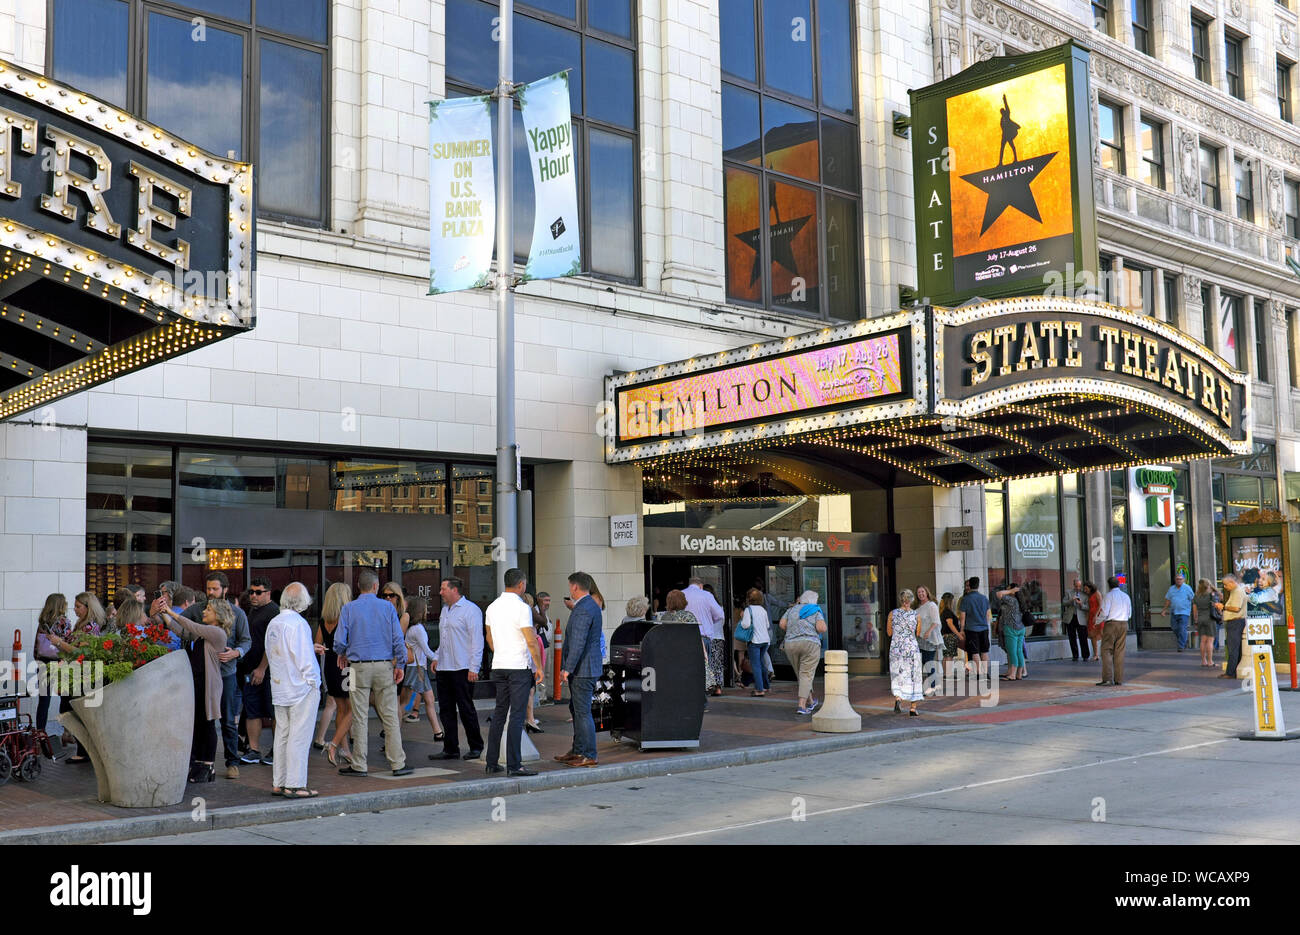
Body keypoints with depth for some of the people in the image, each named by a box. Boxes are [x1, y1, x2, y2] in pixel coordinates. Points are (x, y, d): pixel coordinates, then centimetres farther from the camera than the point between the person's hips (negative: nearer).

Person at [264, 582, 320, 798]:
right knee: (299, 736, -3)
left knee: (282, 734, 13)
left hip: (280, 688, 8)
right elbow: (304, 658, -18)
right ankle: (294, 785, -2)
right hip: (301, 688, -8)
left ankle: (278, 783, 18)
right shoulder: (298, 623, -16)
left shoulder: (273, 623, 9)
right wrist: (313, 683, -10)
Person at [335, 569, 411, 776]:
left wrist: (343, 655, 19)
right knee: (390, 716, 3)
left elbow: (339, 641, -1)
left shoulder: (349, 609, 0)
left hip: (359, 667, 0)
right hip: (384, 666, 0)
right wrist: (400, 665, 6)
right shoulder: (387, 607, 1)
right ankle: (398, 763, 5)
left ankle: (359, 765, 8)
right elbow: (398, 639, -2)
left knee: (360, 718, 4)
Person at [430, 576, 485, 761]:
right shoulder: (445, 610, 18)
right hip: (443, 669, 8)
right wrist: (436, 657, 16)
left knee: (466, 709, -2)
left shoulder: (470, 609, -8)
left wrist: (474, 668, -16)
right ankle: (450, 749, 13)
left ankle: (476, 747, 10)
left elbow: (477, 640, -12)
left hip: (462, 669, -8)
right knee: (446, 710, 7)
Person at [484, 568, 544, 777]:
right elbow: (531, 642, -15)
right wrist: (539, 667, -7)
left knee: (499, 713, 12)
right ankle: (513, 765, -7)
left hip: (498, 666, 7)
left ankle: (492, 762, 15)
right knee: (517, 716, -6)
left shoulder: (492, 607, 9)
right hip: (520, 666, -7)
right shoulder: (521, 607, -13)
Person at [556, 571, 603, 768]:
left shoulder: (582, 610, -19)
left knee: (583, 711, -5)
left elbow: (578, 643, -24)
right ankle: (578, 751, 26)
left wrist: (567, 669, -21)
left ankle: (589, 756, -1)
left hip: (582, 670, -11)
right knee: (576, 708, 18)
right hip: (583, 668, 11)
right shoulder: (591, 605, 15)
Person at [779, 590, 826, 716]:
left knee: (801, 674, 18)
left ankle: (810, 702, 31)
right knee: (806, 676, -2)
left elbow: (782, 624, 4)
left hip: (791, 645, 4)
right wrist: (822, 627, 12)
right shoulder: (816, 611, 3)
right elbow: (822, 628, -10)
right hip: (810, 644, -4)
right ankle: (801, 706, -13)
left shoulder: (792, 609, 14)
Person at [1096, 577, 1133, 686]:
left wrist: (1097, 621, 4)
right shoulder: (1126, 596, 12)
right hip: (1124, 624, 6)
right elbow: (1129, 614, 15)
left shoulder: (1109, 596, -6)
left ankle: (1107, 678, -12)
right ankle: (1119, 679, 8)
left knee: (1107, 650, -3)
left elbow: (1104, 613, -11)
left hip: (1111, 624, -5)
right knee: (1120, 652, 8)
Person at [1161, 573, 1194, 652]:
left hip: (1184, 612, -5)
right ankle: (1184, 642, 29)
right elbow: (1168, 600, 17)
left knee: (1182, 629, -11)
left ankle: (1181, 646, -7)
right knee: (1175, 629, 8)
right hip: (1173, 612, 5)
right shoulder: (1171, 588, 11)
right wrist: (1164, 610, 13)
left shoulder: (1187, 588, -1)